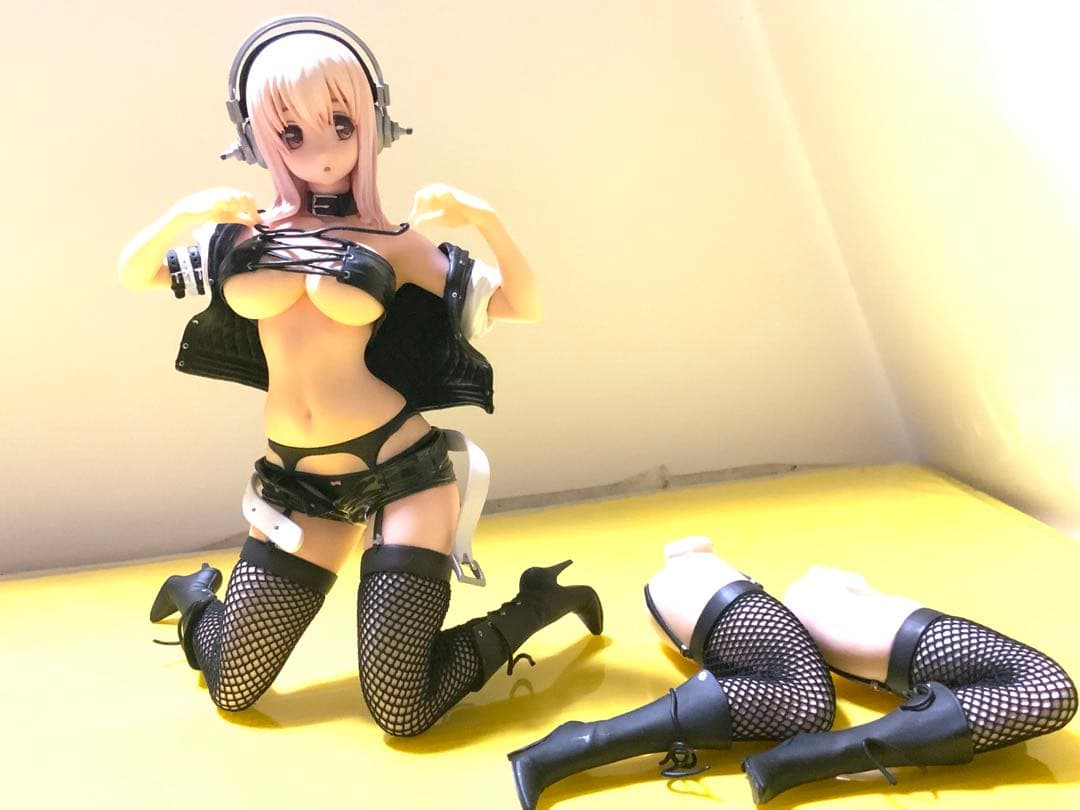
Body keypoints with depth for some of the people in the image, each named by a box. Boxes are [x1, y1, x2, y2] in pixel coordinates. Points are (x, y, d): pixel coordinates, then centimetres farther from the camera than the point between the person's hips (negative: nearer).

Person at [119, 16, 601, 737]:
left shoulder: (396, 244, -2)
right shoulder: (245, 233, 7)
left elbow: (525, 305, -3)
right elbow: (133, 274, 14)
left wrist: (483, 219, -19)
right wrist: (181, 215, -5)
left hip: (400, 472, -3)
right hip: (295, 482, 4)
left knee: (402, 711, -5)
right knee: (233, 690, 13)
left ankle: (540, 601, 18)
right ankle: (197, 595, 47)